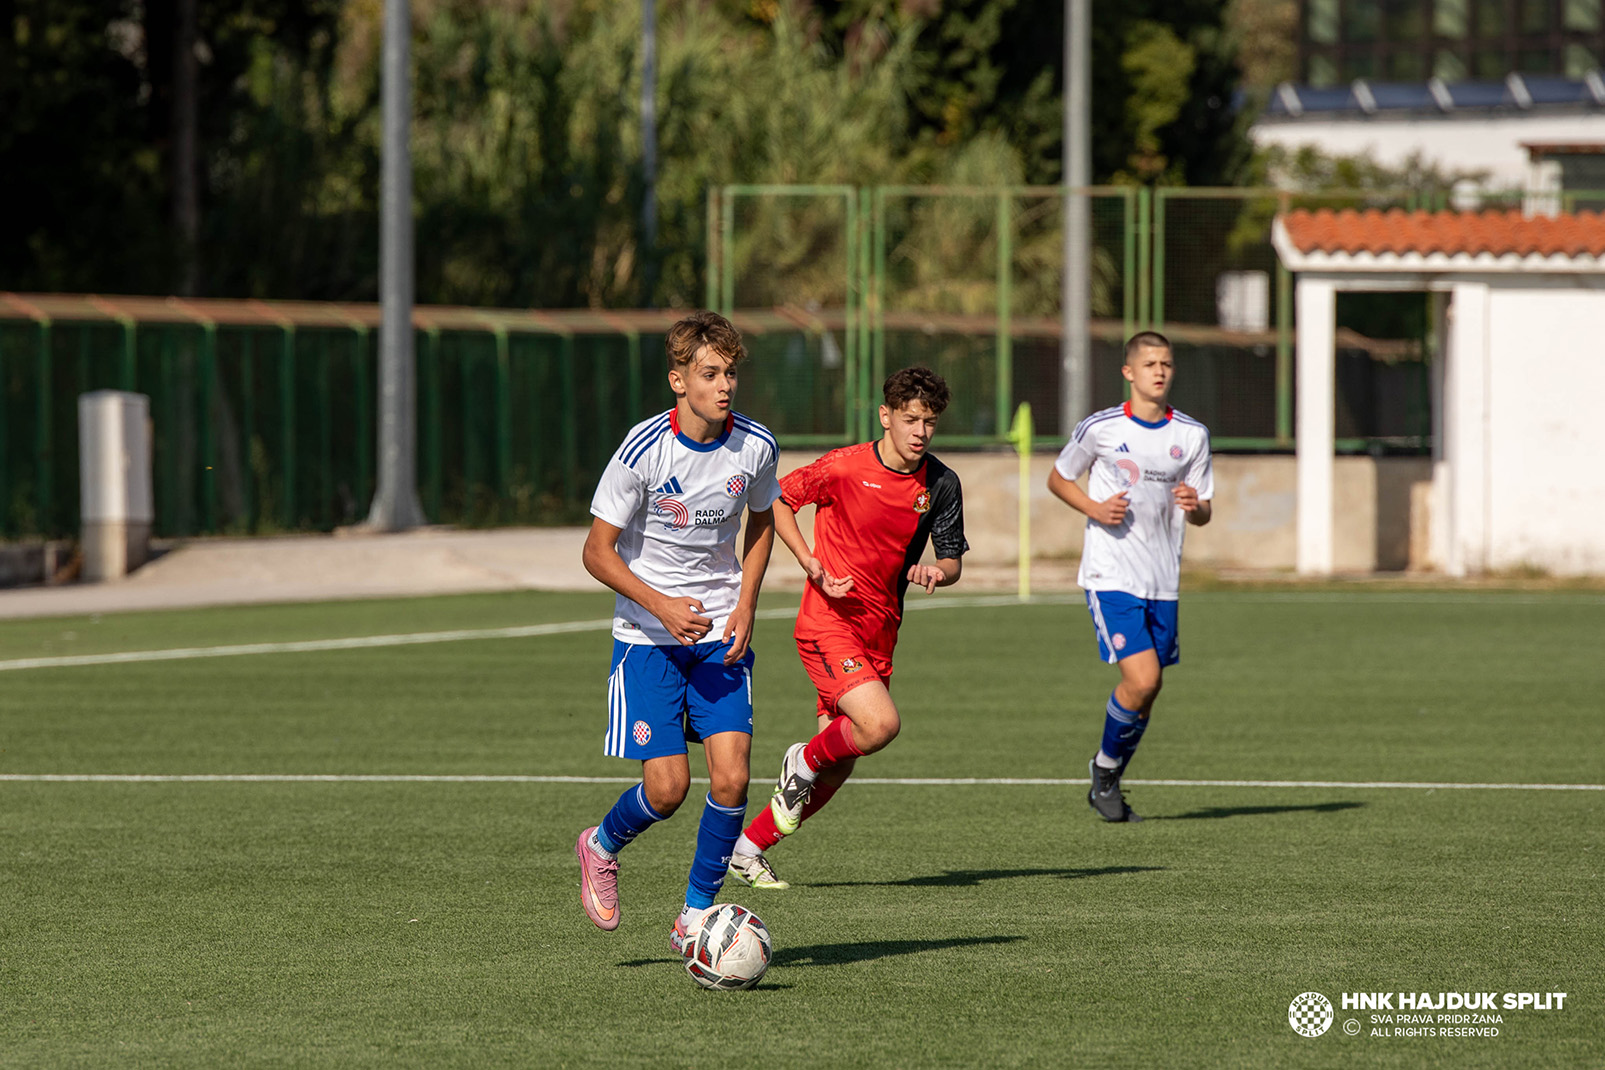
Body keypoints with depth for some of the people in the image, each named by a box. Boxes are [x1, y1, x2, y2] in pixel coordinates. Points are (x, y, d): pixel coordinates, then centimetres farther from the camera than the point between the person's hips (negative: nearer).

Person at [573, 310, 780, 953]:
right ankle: (602, 846, 24)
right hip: (648, 635, -3)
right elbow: (598, 551, -9)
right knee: (668, 786, -9)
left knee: (730, 776, -11)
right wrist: (660, 605, -21)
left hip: (721, 633, 3)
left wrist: (746, 605, 1)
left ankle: (696, 915, 7)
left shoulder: (756, 447, -6)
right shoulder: (644, 450, -17)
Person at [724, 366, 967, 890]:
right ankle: (804, 762, 4)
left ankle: (747, 847, 21)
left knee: (835, 771, 6)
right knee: (880, 723, -26)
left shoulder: (941, 484, 1)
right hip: (829, 623, -6)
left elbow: (952, 560, 8)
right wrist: (812, 564, -13)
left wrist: (936, 572, -16)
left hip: (880, 631, 6)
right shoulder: (844, 467, -12)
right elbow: (777, 500, -1)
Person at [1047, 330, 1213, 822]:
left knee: (1147, 690, 7)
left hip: (1163, 581, 4)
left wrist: (1194, 506, -13)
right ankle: (1105, 767, 6)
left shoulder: (1192, 435, 6)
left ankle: (1107, 785, 26)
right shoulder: (1099, 428, -4)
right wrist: (1095, 508, -9)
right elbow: (1058, 478, 10)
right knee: (1142, 680, -18)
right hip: (1110, 575, -4)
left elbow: (1204, 514, 11)